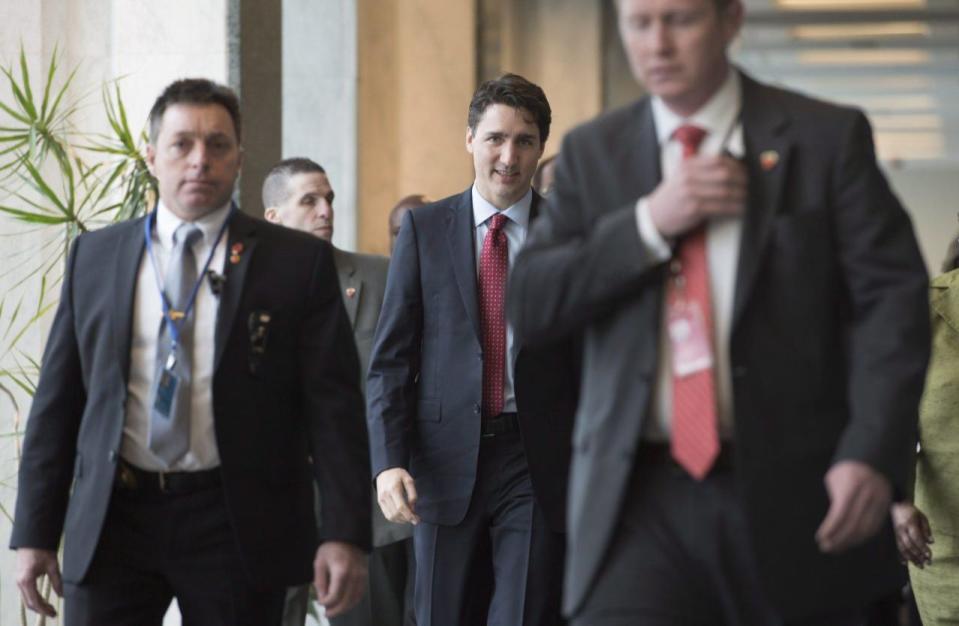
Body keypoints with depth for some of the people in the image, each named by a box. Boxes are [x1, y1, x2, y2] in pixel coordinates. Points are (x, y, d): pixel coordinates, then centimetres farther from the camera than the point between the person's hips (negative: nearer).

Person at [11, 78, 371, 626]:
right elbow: (58, 400, 9)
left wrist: (346, 533, -11)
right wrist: (36, 532, 4)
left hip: (236, 525, -2)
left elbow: (333, 406, -3)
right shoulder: (95, 257, 8)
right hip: (112, 520, 2)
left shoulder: (299, 262, 1)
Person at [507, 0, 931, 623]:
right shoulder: (592, 153, 10)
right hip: (643, 500, 1)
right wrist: (650, 223, -10)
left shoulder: (826, 138, 2)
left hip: (790, 494, -1)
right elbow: (528, 307, 2)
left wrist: (873, 453, -17)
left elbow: (893, 296, -4)